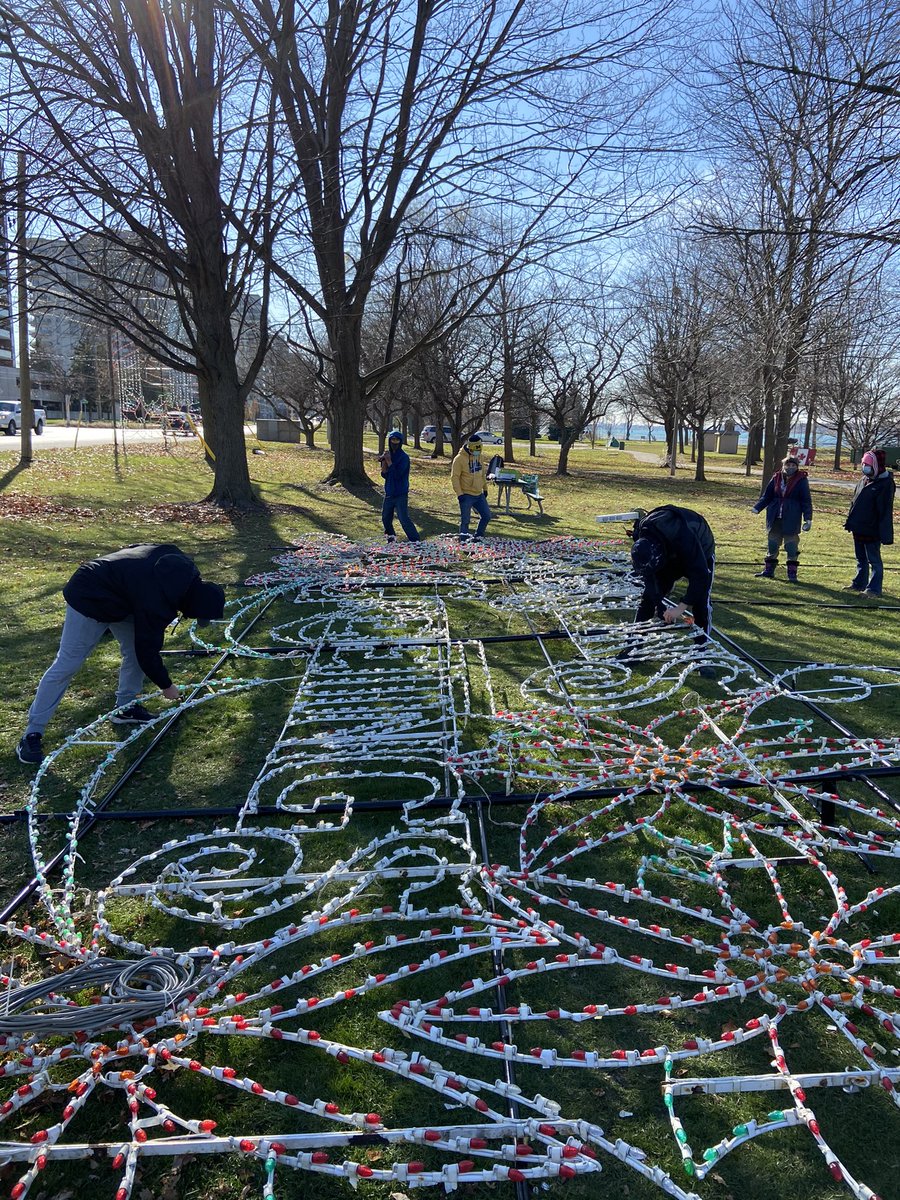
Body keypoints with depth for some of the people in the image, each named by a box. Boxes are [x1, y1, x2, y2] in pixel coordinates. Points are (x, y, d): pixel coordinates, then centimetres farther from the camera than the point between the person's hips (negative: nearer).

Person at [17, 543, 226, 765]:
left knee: (135, 648, 9)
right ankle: (32, 734, 2)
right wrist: (166, 686, -5)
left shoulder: (181, 566, -10)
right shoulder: (157, 602, -33)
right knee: (66, 665, -5)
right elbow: (148, 651, -20)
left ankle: (125, 708, 25)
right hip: (90, 600, -9)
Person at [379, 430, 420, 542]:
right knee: (386, 517, 18)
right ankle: (390, 535, 41)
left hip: (401, 494, -7)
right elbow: (384, 474, 3)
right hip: (389, 493, 7)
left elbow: (397, 474, -20)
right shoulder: (388, 454, 8)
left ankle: (416, 541, -14)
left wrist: (389, 461, -19)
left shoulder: (404, 457, -11)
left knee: (404, 519, -15)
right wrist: (384, 462, -12)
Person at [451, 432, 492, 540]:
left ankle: (478, 536, 24)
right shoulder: (459, 459, -14)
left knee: (487, 516, 9)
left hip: (479, 494, 7)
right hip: (466, 495, -7)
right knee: (465, 520, -2)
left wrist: (485, 488, 21)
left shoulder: (478, 456, 8)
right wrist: (459, 493, -19)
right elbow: (454, 477, -14)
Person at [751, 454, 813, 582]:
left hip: (791, 519, -4)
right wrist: (756, 508, -4)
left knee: (791, 547, -1)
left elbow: (806, 501, -3)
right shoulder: (776, 478, 6)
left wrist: (808, 519, -8)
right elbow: (766, 496, 10)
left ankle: (792, 573, 7)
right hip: (775, 518, 4)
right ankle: (768, 570, 22)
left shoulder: (801, 480, -4)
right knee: (772, 544, 11)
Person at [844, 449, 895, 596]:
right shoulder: (864, 480, 10)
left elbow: (886, 511, -18)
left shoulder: (885, 484, -15)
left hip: (872, 531, -8)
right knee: (861, 559, 19)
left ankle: (874, 588, 7)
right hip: (858, 528, 8)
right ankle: (859, 583, 29)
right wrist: (850, 520, 16)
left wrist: (885, 534, -20)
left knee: (874, 560, 1)